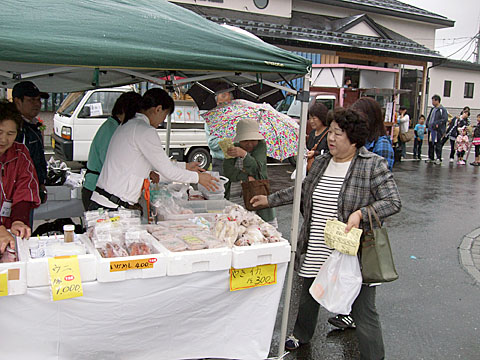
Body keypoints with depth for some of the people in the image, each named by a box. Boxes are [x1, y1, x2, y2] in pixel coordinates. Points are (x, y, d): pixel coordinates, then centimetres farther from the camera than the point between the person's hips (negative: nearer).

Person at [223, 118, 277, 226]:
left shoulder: (261, 145, 1)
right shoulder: (233, 147, 8)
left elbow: (256, 168, -14)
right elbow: (227, 171, -4)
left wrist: (243, 154, -29)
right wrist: (246, 177, -15)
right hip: (234, 192, 2)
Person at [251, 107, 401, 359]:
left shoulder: (373, 165, -12)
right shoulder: (321, 162, 7)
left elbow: (393, 202, -14)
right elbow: (303, 190, 19)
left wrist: (360, 213, -28)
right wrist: (270, 200, 20)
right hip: (314, 253, 7)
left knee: (364, 314, 2)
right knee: (309, 297, 26)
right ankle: (301, 335, 52)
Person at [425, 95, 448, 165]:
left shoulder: (442, 110, -7)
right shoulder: (432, 109, 18)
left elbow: (445, 119, -16)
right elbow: (429, 118, 26)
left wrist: (437, 123, -24)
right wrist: (427, 124, 11)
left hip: (438, 130, -8)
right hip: (431, 129, 8)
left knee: (438, 144, -6)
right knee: (430, 144, 11)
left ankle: (439, 159, -1)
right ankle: (430, 158, 20)